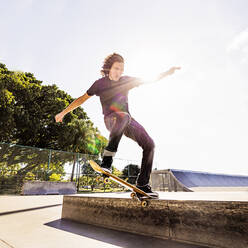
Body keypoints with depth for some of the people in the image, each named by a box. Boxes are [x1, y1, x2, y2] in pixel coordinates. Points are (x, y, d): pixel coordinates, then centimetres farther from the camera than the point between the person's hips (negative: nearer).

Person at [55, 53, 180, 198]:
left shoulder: (126, 81, 8)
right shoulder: (100, 83, 0)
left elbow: (150, 81, 14)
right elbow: (82, 99, 5)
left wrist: (167, 73, 4)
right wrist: (63, 112, 6)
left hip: (127, 121, 5)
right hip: (111, 120, -5)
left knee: (149, 144, -10)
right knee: (123, 116, -42)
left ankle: (142, 185, -4)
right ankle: (107, 159, -39)